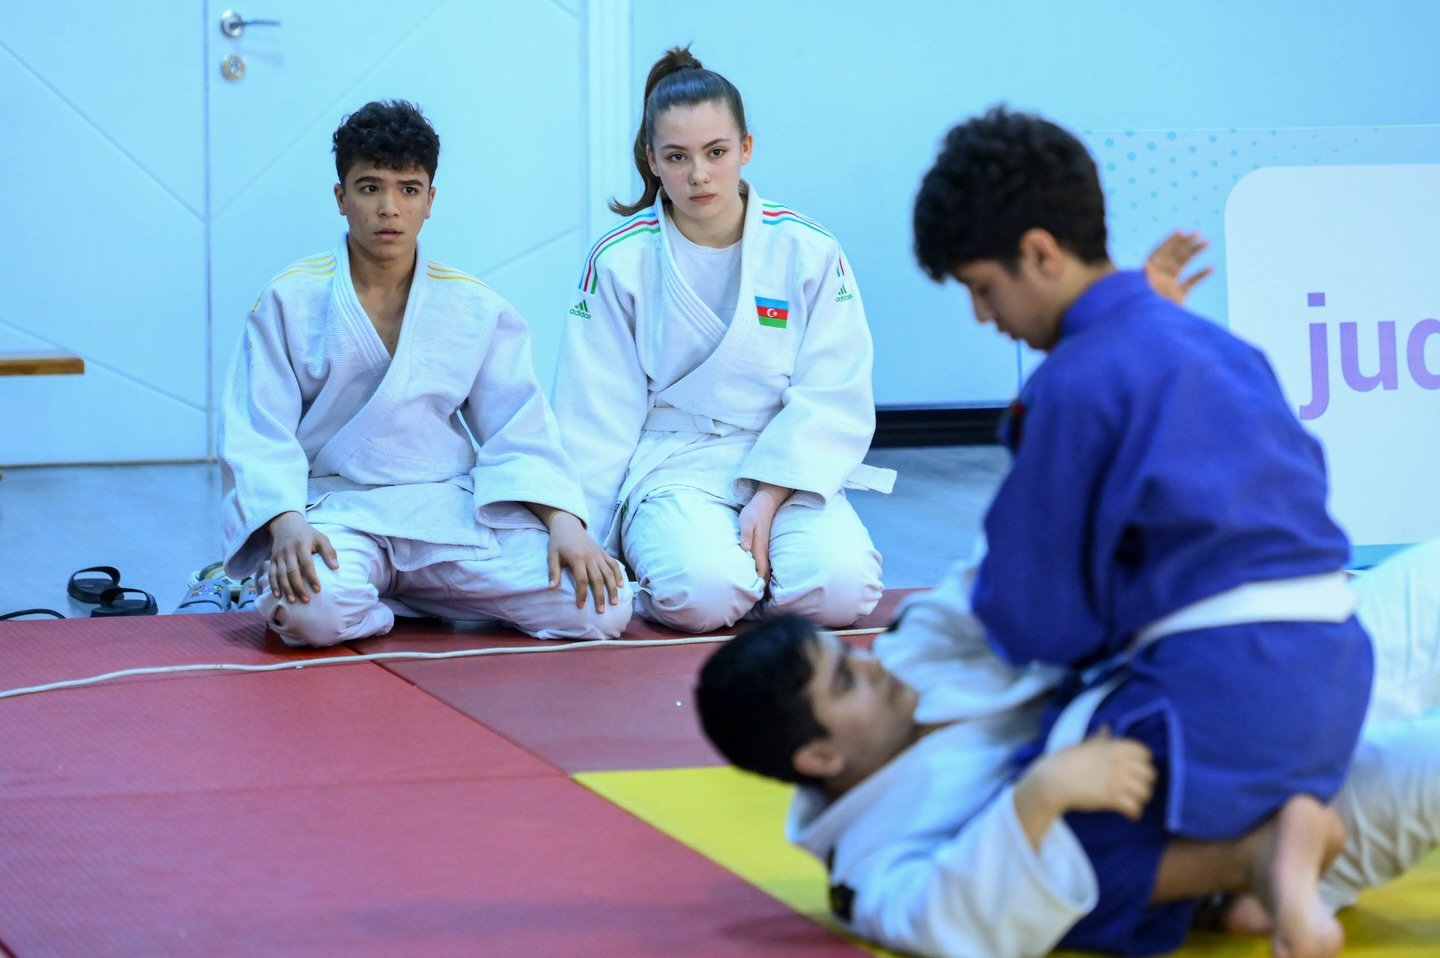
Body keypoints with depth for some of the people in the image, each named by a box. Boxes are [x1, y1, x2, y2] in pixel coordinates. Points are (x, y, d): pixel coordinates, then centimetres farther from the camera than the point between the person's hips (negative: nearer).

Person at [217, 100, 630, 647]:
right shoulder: (291, 302, 2)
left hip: (455, 515, 4)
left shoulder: (476, 309, 10)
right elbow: (257, 436, -4)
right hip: (339, 514, -4)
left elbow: (521, 431, 7)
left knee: (601, 608, -18)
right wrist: (286, 524, -23)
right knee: (311, 611, -40)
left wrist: (564, 522, -11)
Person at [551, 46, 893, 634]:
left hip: (786, 468, 2)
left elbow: (833, 400, -3)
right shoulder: (619, 260, -2)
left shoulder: (808, 253, -1)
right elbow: (596, 418, 1)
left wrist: (769, 498, -16)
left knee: (839, 590, -27)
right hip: (670, 468, -1)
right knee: (704, 594, -32)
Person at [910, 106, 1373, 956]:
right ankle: (1291, 818, 3)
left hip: (1221, 688, -8)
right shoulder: (1217, 344, 15)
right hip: (1333, 669, 9)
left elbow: (1033, 616, -3)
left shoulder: (1074, 384, -9)